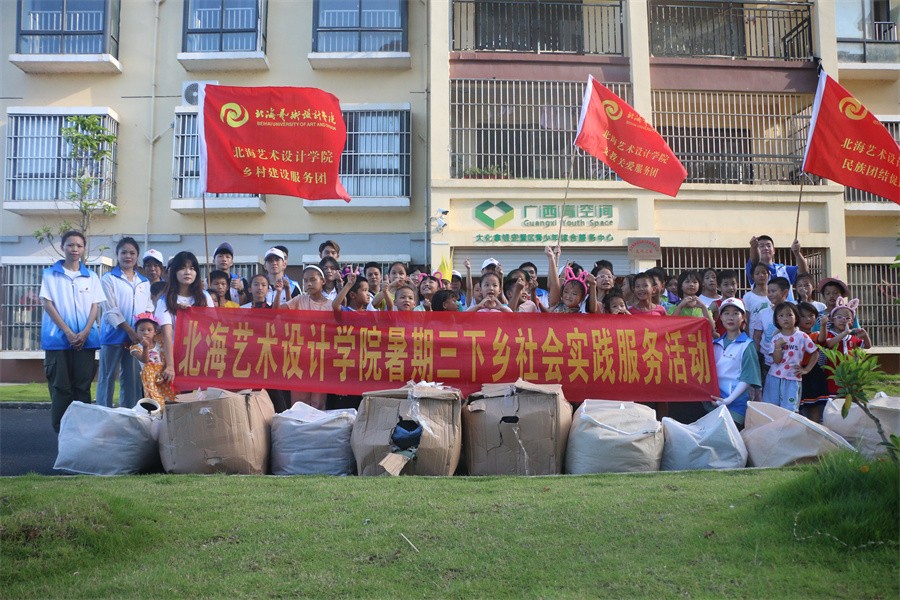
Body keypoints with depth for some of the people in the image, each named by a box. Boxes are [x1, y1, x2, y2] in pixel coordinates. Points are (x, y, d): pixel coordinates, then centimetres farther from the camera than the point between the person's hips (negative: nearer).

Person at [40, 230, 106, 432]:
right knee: (60, 386, -1)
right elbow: (47, 304, -2)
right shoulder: (50, 274, 5)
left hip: (86, 338, 2)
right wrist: (68, 332, -12)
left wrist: (85, 332, -9)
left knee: (82, 385, 2)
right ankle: (60, 431, 5)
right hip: (58, 338, -2)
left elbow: (95, 306, 6)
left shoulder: (91, 277, 11)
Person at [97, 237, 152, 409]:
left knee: (133, 379, 7)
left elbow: (149, 310, 12)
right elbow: (111, 310, -8)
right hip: (114, 335, -4)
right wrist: (130, 331, -16)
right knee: (107, 378, 0)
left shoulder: (144, 282, 15)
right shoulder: (109, 279, 1)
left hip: (137, 337, 4)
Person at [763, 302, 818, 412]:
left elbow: (815, 353, 5)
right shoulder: (776, 338, 1)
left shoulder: (802, 337, -2)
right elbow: (777, 360, -6)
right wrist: (778, 346, -19)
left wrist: (806, 369, 0)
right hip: (775, 378, 2)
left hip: (792, 380, -2)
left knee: (789, 411, -5)